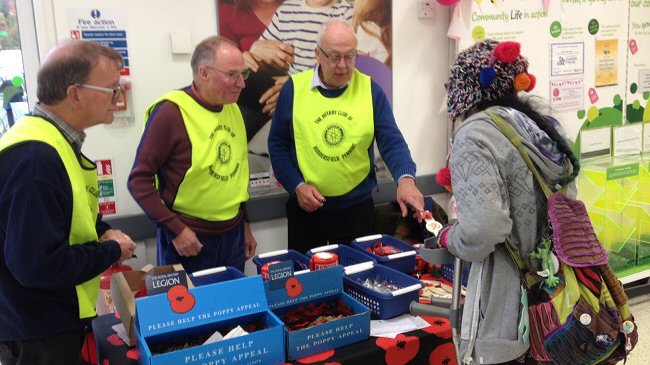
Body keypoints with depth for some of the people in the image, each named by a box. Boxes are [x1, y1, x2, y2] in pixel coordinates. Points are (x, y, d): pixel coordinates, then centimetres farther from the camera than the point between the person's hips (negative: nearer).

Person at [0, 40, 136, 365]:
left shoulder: (55, 140, 4)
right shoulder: (35, 157, -29)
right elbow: (37, 264, -33)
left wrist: (103, 231, 0)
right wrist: (112, 251, -19)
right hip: (39, 334, -9)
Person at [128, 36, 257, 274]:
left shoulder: (233, 108, 5)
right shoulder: (171, 112, -15)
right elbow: (139, 181, -14)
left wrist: (244, 224, 16)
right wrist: (176, 229, -18)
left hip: (234, 235, 6)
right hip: (190, 239, -6)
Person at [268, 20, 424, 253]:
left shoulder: (370, 90, -4)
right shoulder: (294, 88, -5)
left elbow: (392, 142, -7)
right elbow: (278, 144, 2)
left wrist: (405, 179, -26)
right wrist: (296, 186, -10)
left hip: (357, 208, 0)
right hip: (306, 208, 0)